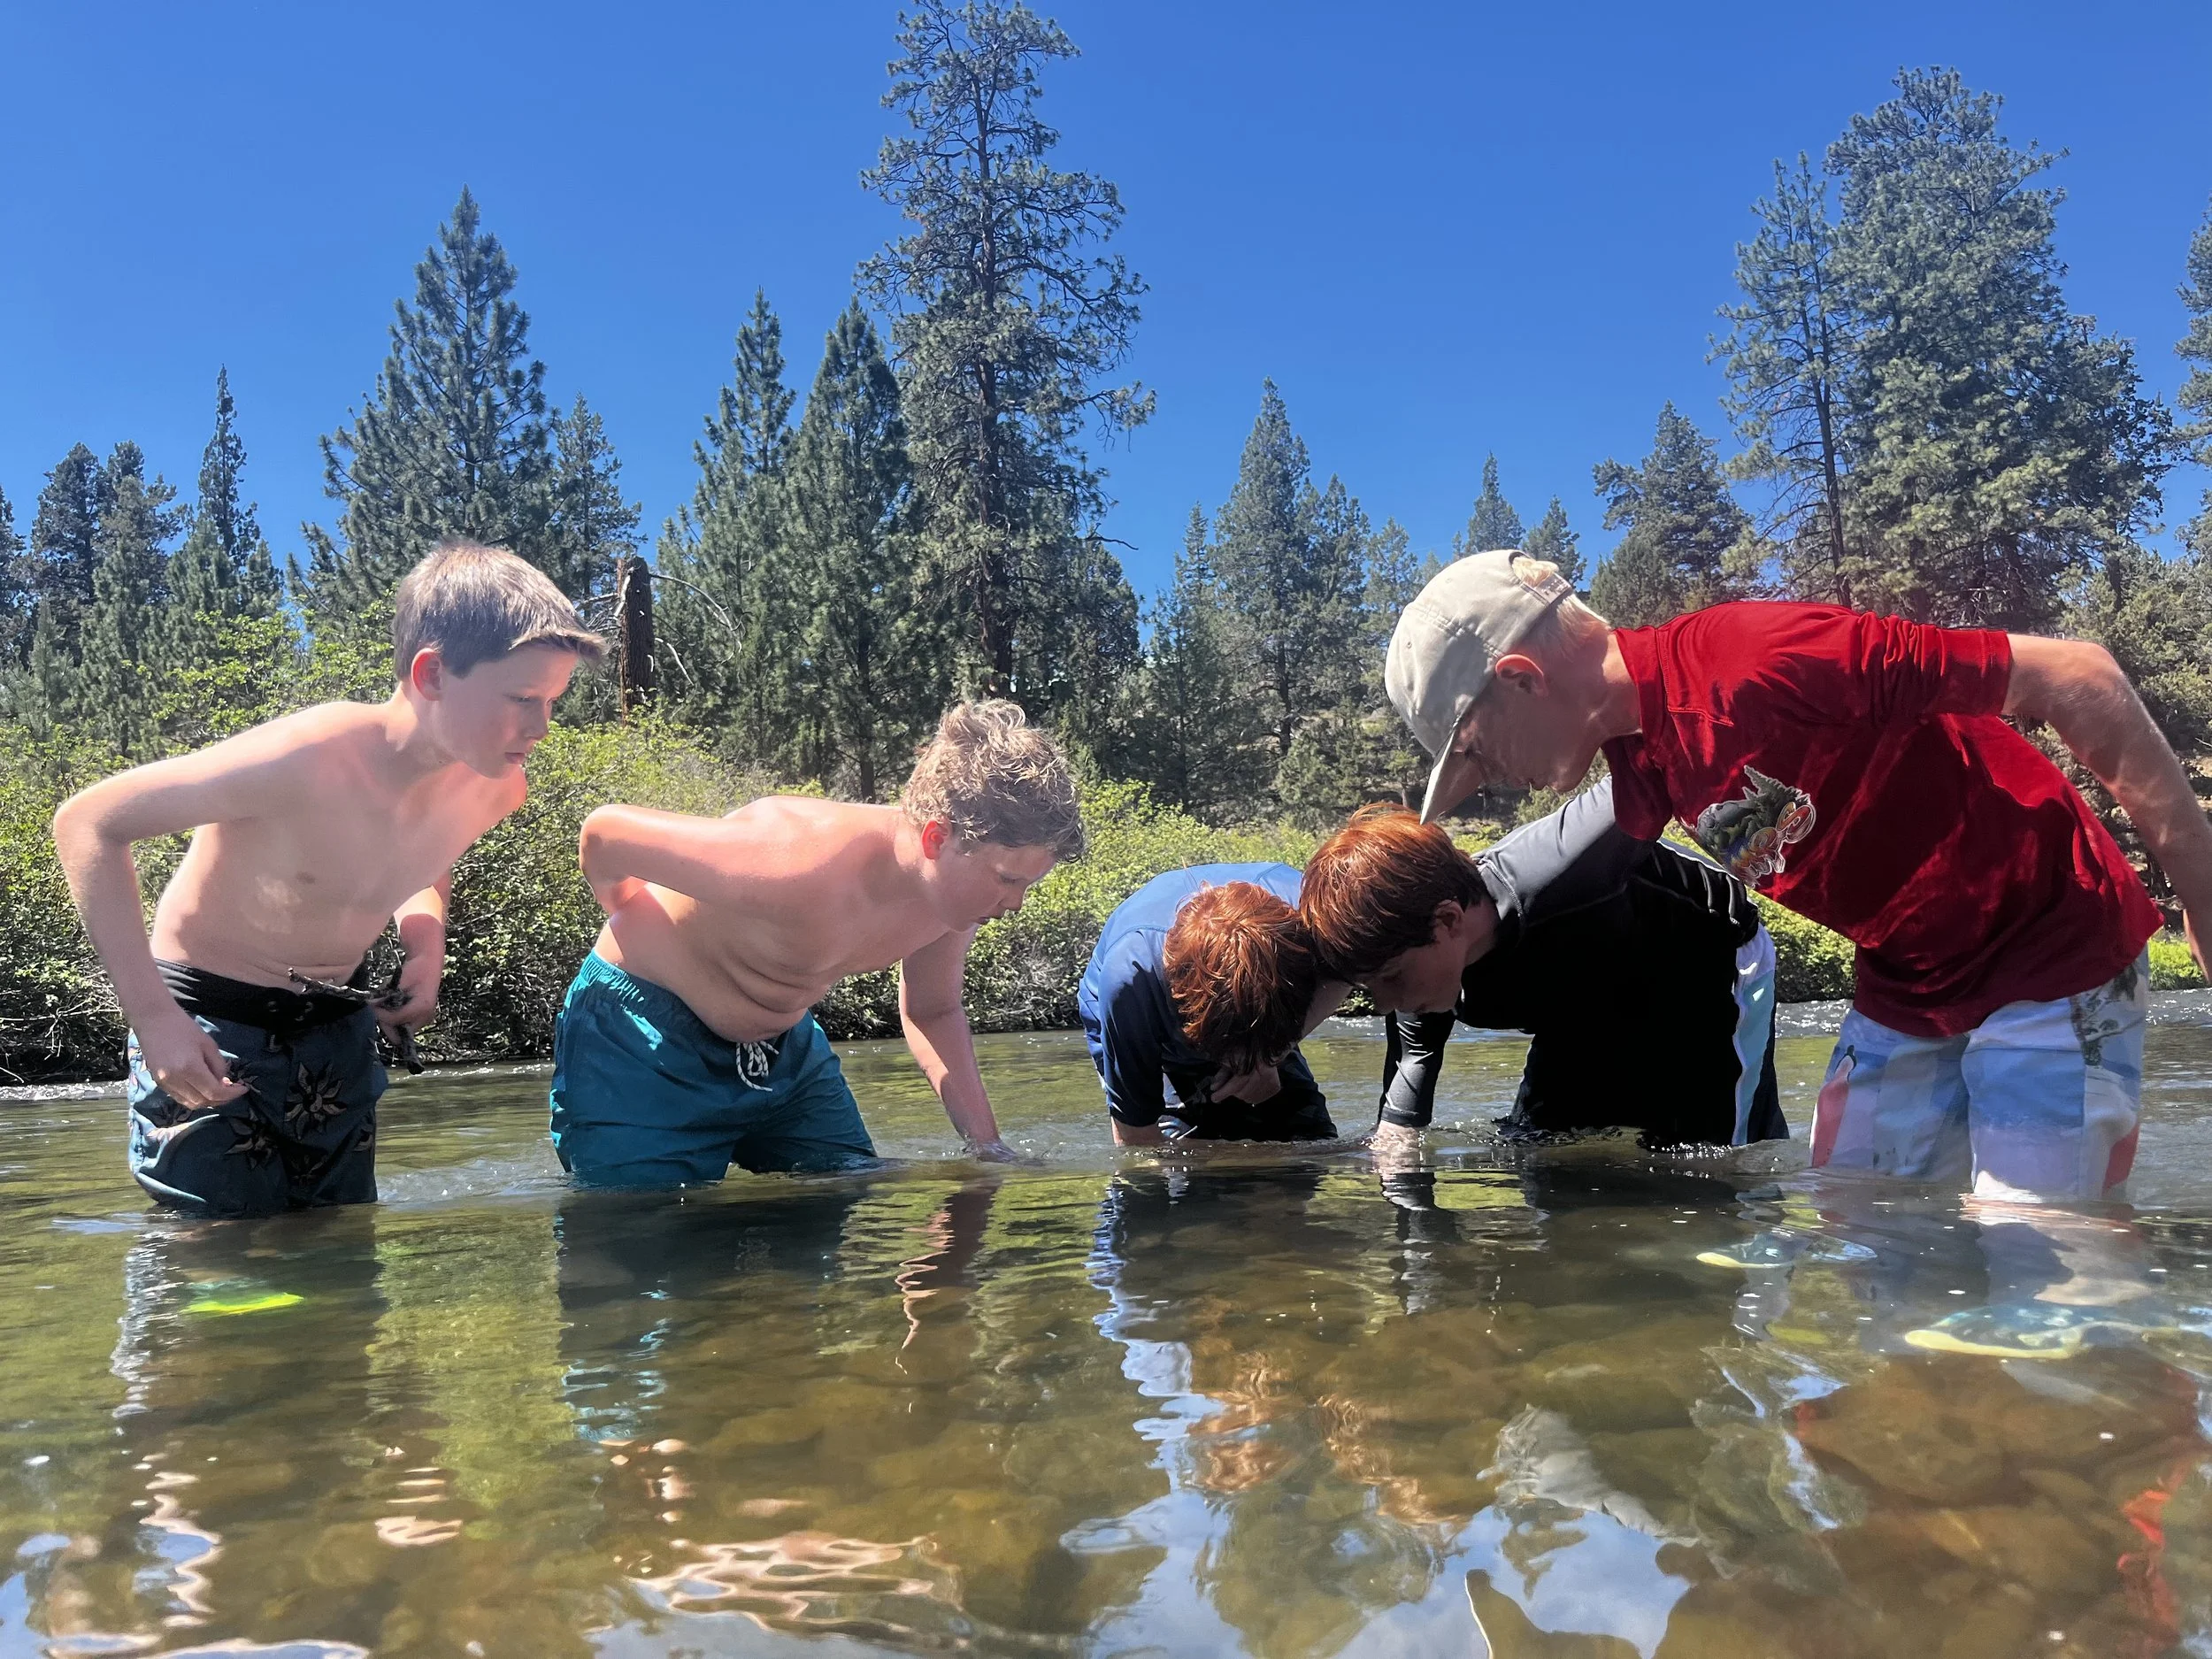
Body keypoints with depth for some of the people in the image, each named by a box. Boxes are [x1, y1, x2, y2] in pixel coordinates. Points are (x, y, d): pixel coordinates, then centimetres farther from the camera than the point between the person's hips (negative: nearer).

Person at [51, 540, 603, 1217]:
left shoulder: (495, 787, -14)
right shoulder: (304, 760, -34)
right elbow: (87, 824, -23)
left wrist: (427, 945, -7)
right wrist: (153, 1015, -27)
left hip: (338, 1022, 5)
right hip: (209, 1022, -5)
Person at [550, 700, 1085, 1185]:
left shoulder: (959, 890, -14)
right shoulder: (804, 868, -38)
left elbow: (932, 1013, 8)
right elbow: (604, 832, -24)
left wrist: (987, 1146, -3)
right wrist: (643, 942, -2)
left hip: (785, 1044, 7)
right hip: (642, 1047, -6)